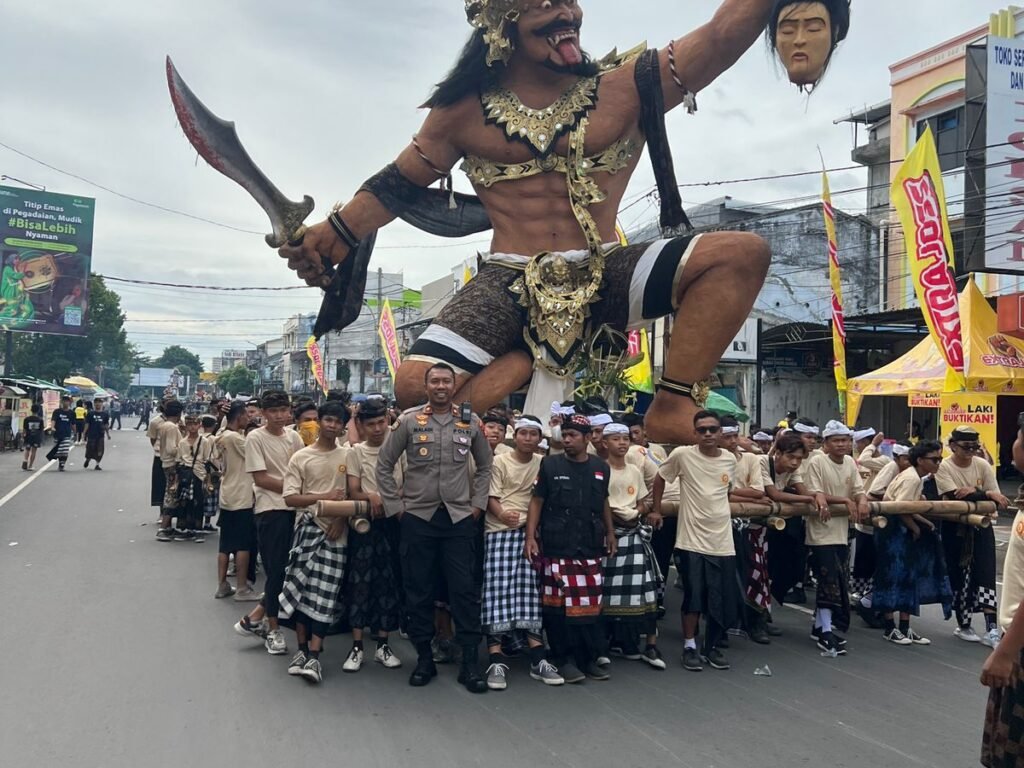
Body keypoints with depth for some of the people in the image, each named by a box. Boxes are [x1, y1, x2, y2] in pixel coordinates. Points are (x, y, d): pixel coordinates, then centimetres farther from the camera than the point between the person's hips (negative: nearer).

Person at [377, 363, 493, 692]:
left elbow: (485, 466, 14)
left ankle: (470, 661, 7)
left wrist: (477, 504, 6)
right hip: (418, 517, 0)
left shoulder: (471, 422, 4)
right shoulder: (409, 421, -1)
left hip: (460, 517, 0)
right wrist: (396, 505, 1)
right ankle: (424, 658, 19)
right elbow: (384, 465, 5)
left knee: (464, 589, 0)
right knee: (419, 590, 6)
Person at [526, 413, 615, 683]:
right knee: (559, 603, -2)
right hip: (556, 549, -3)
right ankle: (564, 659, 10)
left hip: (590, 549, 3)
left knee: (591, 605, 4)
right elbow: (536, 502, 1)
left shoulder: (601, 467, 10)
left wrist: (610, 533, 20)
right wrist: (530, 537, -7)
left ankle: (589, 659, 16)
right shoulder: (550, 464, 1)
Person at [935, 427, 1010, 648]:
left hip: (980, 526, 2)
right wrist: (986, 494, -24)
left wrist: (973, 493, -20)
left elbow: (996, 500, -4)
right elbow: (956, 498, -22)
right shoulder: (943, 467, -10)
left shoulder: (983, 465, -1)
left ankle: (992, 629, -4)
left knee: (986, 574, -6)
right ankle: (963, 625, 21)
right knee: (960, 576, 5)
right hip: (955, 528, -2)